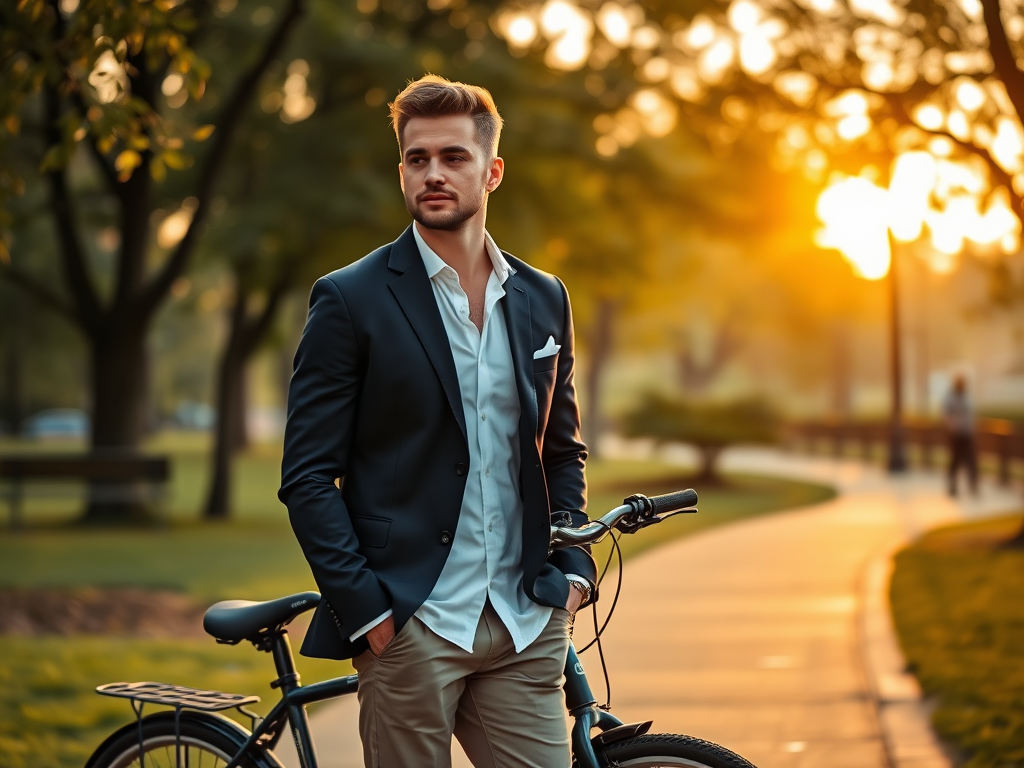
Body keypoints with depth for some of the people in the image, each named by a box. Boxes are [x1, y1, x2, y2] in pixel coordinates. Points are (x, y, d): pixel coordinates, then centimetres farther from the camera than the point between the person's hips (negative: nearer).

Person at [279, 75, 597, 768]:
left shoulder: (544, 299, 12)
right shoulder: (351, 300, -2)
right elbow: (309, 477, -4)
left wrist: (575, 567, 5)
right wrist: (365, 608, -11)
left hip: (526, 630, 4)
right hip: (408, 628, -4)